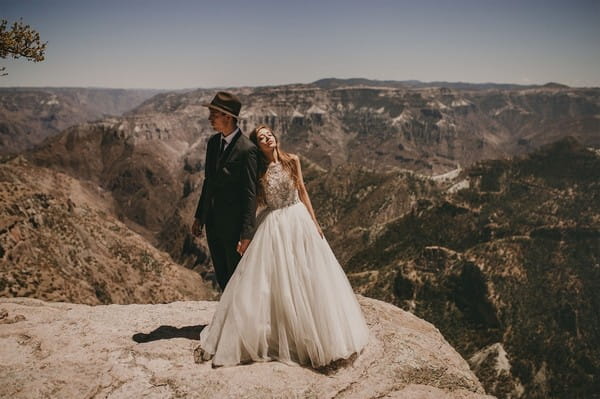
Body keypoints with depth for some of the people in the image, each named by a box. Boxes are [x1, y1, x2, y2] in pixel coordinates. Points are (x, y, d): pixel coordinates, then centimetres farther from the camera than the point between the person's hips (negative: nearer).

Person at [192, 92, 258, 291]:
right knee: (222, 278, 17)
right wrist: (199, 216, 15)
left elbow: (250, 194, -17)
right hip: (213, 222, 7)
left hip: (233, 225, -7)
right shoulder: (213, 142, 7)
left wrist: (247, 234, -19)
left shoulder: (247, 149, -17)